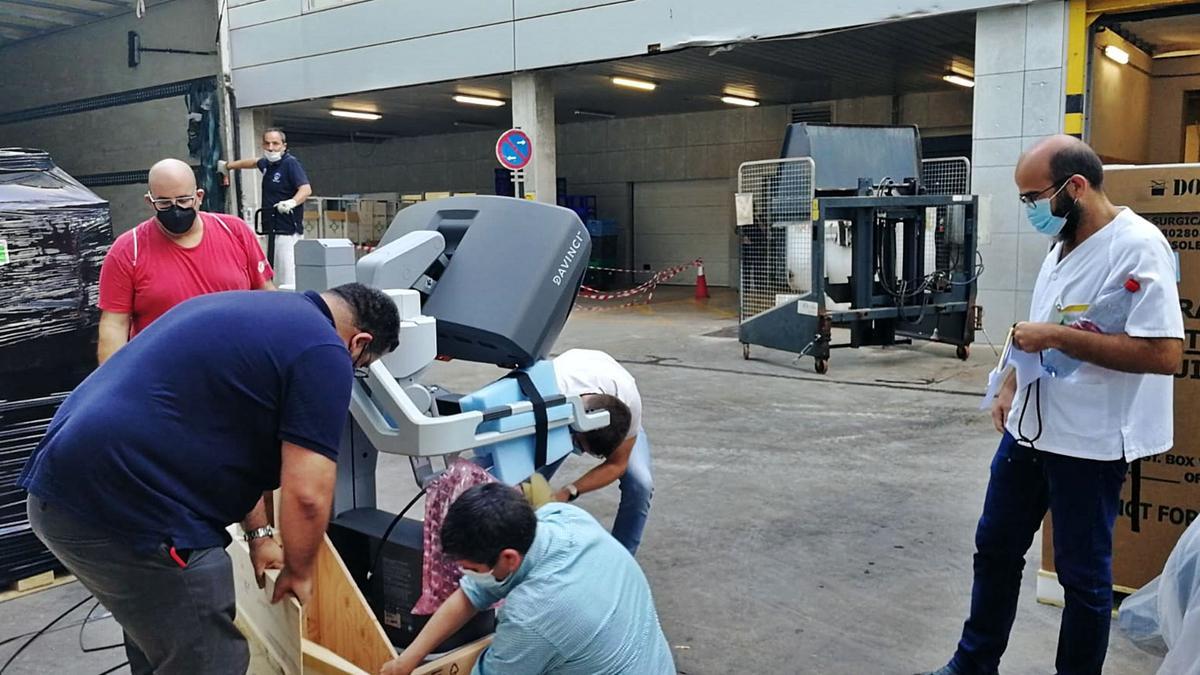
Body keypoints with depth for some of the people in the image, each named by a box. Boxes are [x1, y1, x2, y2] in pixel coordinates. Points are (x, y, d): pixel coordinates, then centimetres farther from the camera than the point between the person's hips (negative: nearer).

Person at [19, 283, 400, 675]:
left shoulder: (251, 311, 20)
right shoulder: (323, 351, -9)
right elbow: (306, 495, -13)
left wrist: (257, 534, 31)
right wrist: (299, 571, 6)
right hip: (125, 508, -10)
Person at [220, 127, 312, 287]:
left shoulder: (290, 163, -10)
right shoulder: (267, 163, 14)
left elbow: (306, 189, -23)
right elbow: (254, 162, 38)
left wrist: (292, 202, -41)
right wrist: (228, 165, 48)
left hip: (287, 230, -9)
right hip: (270, 228, 9)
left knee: (288, 279, -16)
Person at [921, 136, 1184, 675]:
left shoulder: (1137, 247, -18)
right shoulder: (1063, 244, 10)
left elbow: (1164, 353, -25)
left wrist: (1058, 337, -23)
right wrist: (1010, 387, 12)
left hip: (1089, 443, -9)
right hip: (1028, 428, 9)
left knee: (1082, 572, 7)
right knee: (994, 548, 17)